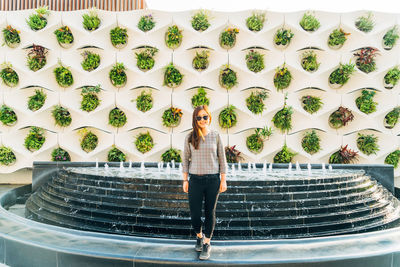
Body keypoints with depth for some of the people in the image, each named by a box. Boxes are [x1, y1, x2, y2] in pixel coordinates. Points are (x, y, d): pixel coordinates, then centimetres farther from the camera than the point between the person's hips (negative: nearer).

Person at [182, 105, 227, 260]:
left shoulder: (215, 136, 0)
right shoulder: (190, 137, 0)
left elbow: (222, 159, 3)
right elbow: (185, 159, 5)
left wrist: (223, 180, 0)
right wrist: (185, 180, 1)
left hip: (213, 179, 0)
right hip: (195, 180, 1)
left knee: (210, 213, 8)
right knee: (194, 214, 2)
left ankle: (207, 244, 26)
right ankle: (199, 236, 33)